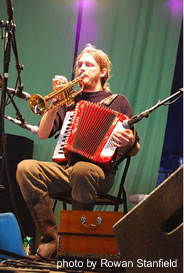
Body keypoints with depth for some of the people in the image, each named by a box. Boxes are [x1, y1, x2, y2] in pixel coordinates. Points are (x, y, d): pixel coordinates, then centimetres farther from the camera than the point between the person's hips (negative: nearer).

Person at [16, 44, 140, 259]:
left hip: (99, 170, -3)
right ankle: (49, 240, -22)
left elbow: (133, 150, 9)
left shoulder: (118, 102, 12)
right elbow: (43, 134, 10)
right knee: (25, 168, -27)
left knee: (82, 170, -40)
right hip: (65, 167, 3)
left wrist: (130, 143, -16)